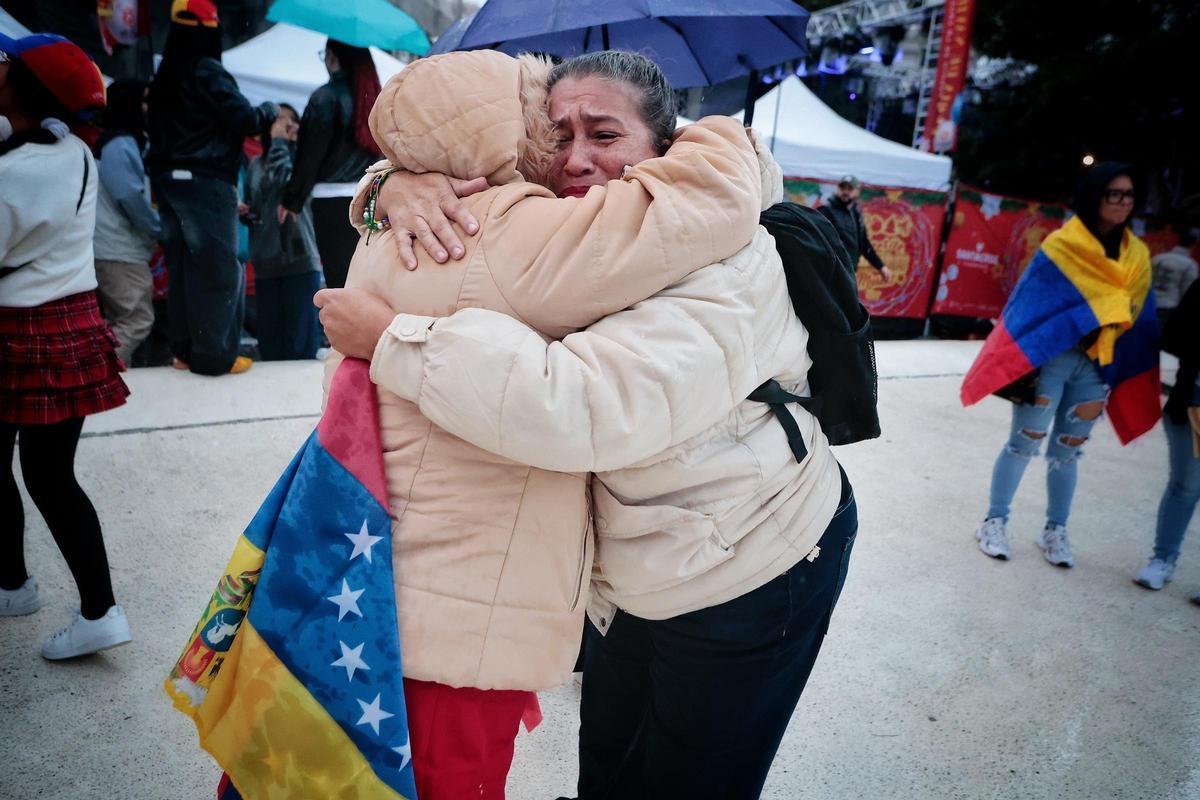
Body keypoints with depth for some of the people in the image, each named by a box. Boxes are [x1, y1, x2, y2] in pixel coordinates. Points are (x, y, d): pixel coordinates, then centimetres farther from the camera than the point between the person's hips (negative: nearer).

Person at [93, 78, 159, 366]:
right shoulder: (121, 144, -11)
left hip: (111, 247, 10)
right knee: (138, 319, -12)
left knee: (120, 321, 13)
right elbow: (130, 197, -19)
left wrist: (153, 230, 11)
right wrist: (161, 231, -7)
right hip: (120, 250, -10)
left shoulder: (119, 142, 20)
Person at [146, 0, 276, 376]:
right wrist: (270, 111, 6)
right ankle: (214, 354, -4)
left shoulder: (164, 76, 16)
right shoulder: (206, 71, -11)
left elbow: (162, 131, 19)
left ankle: (185, 349, 17)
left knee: (183, 266, 12)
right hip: (205, 182, -9)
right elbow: (244, 119, -12)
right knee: (218, 268, -5)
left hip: (168, 179, 9)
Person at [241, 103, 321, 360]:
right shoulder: (256, 164, 14)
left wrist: (279, 141, -8)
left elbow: (283, 180, -19)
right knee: (268, 334, 8)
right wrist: (243, 212, -2)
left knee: (300, 335, -4)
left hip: (300, 257, -5)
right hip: (266, 261, 5)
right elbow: (251, 208, 20)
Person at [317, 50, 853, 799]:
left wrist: (387, 337, -36)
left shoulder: (722, 270, -31)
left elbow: (579, 407, -46)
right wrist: (403, 185, -22)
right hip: (638, 567, 7)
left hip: (748, 575, -7)